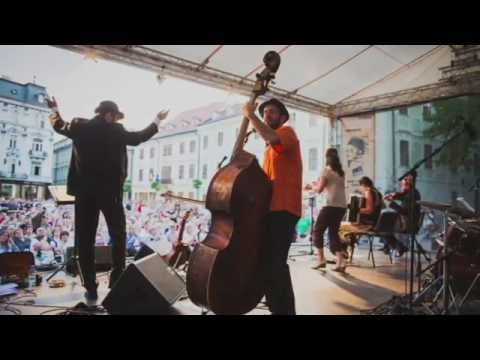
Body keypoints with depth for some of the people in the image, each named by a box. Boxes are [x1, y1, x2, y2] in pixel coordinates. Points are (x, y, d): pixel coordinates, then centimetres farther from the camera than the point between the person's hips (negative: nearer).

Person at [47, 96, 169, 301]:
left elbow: (59, 125, 23)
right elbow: (139, 137, 8)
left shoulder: (79, 126, 4)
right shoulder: (116, 130, -6)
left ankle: (91, 289, 9)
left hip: (84, 191, 3)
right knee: (118, 236, 11)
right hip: (110, 191, -3)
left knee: (85, 239, 6)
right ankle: (117, 282, 11)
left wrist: (54, 110, 43)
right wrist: (157, 121, 20)